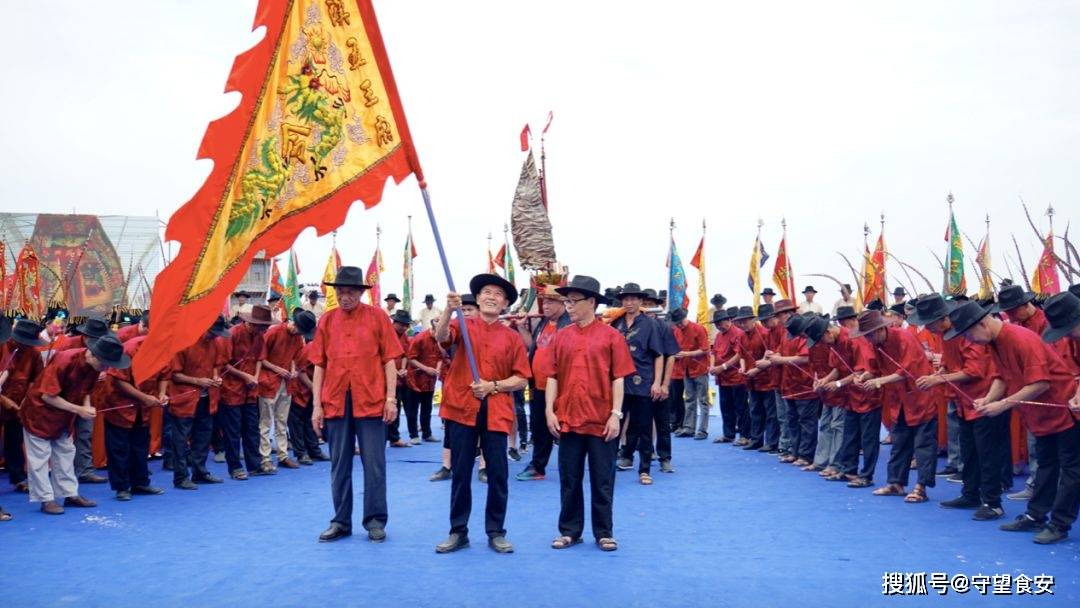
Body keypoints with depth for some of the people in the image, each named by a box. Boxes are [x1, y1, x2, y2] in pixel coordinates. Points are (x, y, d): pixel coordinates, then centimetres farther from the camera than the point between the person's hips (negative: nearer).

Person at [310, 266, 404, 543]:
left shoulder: (377, 317, 1)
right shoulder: (326, 320, 7)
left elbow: (389, 361, 0)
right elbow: (319, 365, 7)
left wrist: (391, 398, -7)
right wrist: (316, 405, 3)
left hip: (371, 402, -2)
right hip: (335, 402, 2)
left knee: (374, 464, 2)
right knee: (339, 465, 10)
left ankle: (375, 521, 13)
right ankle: (341, 522, 20)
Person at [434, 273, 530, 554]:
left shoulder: (512, 338, 7)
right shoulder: (464, 326, 7)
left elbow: (521, 379, 5)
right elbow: (441, 337, -15)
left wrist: (493, 386, -10)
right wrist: (449, 310, -31)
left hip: (496, 413, 0)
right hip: (462, 409, 0)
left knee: (498, 475, 3)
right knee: (460, 473, 6)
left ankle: (496, 532, 15)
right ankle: (458, 531, 16)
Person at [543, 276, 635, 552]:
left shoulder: (611, 336, -3)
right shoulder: (561, 336, 6)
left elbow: (618, 379, -4)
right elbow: (553, 376, 6)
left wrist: (616, 414, -9)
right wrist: (549, 410, -2)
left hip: (601, 421, -2)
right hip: (568, 419, 3)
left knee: (602, 480, 7)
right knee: (569, 479, 10)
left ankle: (604, 533, 18)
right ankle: (569, 531, 21)